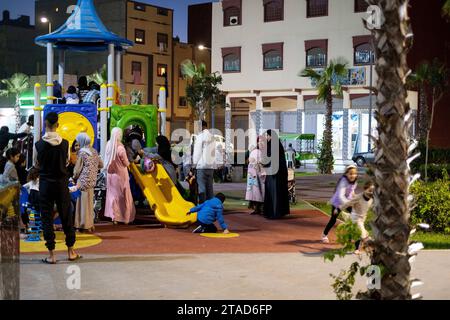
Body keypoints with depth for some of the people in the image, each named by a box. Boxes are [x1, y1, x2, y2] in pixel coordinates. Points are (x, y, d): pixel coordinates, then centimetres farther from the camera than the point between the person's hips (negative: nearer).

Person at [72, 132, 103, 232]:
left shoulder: (82, 152, -11)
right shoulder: (94, 151, 7)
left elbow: (77, 169, -9)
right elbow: (101, 165, 13)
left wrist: (74, 177, 8)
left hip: (84, 181, -7)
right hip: (92, 180, 7)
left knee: (84, 202, 0)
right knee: (89, 202, 14)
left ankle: (85, 225, 3)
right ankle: (90, 224, 19)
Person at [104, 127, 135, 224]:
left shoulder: (108, 145, -8)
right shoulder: (120, 148, -23)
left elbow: (107, 159, 3)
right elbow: (126, 163, -13)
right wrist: (128, 162, 6)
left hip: (110, 173, 5)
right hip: (120, 174, -5)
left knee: (113, 194, 17)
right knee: (122, 195, 8)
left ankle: (114, 216, 23)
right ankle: (124, 217, 14)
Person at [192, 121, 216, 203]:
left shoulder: (200, 136, -9)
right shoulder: (212, 137, 10)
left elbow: (197, 151, -8)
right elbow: (214, 151, 13)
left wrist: (195, 163, 0)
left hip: (202, 165, -6)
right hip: (211, 165, 6)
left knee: (201, 187, -4)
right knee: (209, 187, 10)